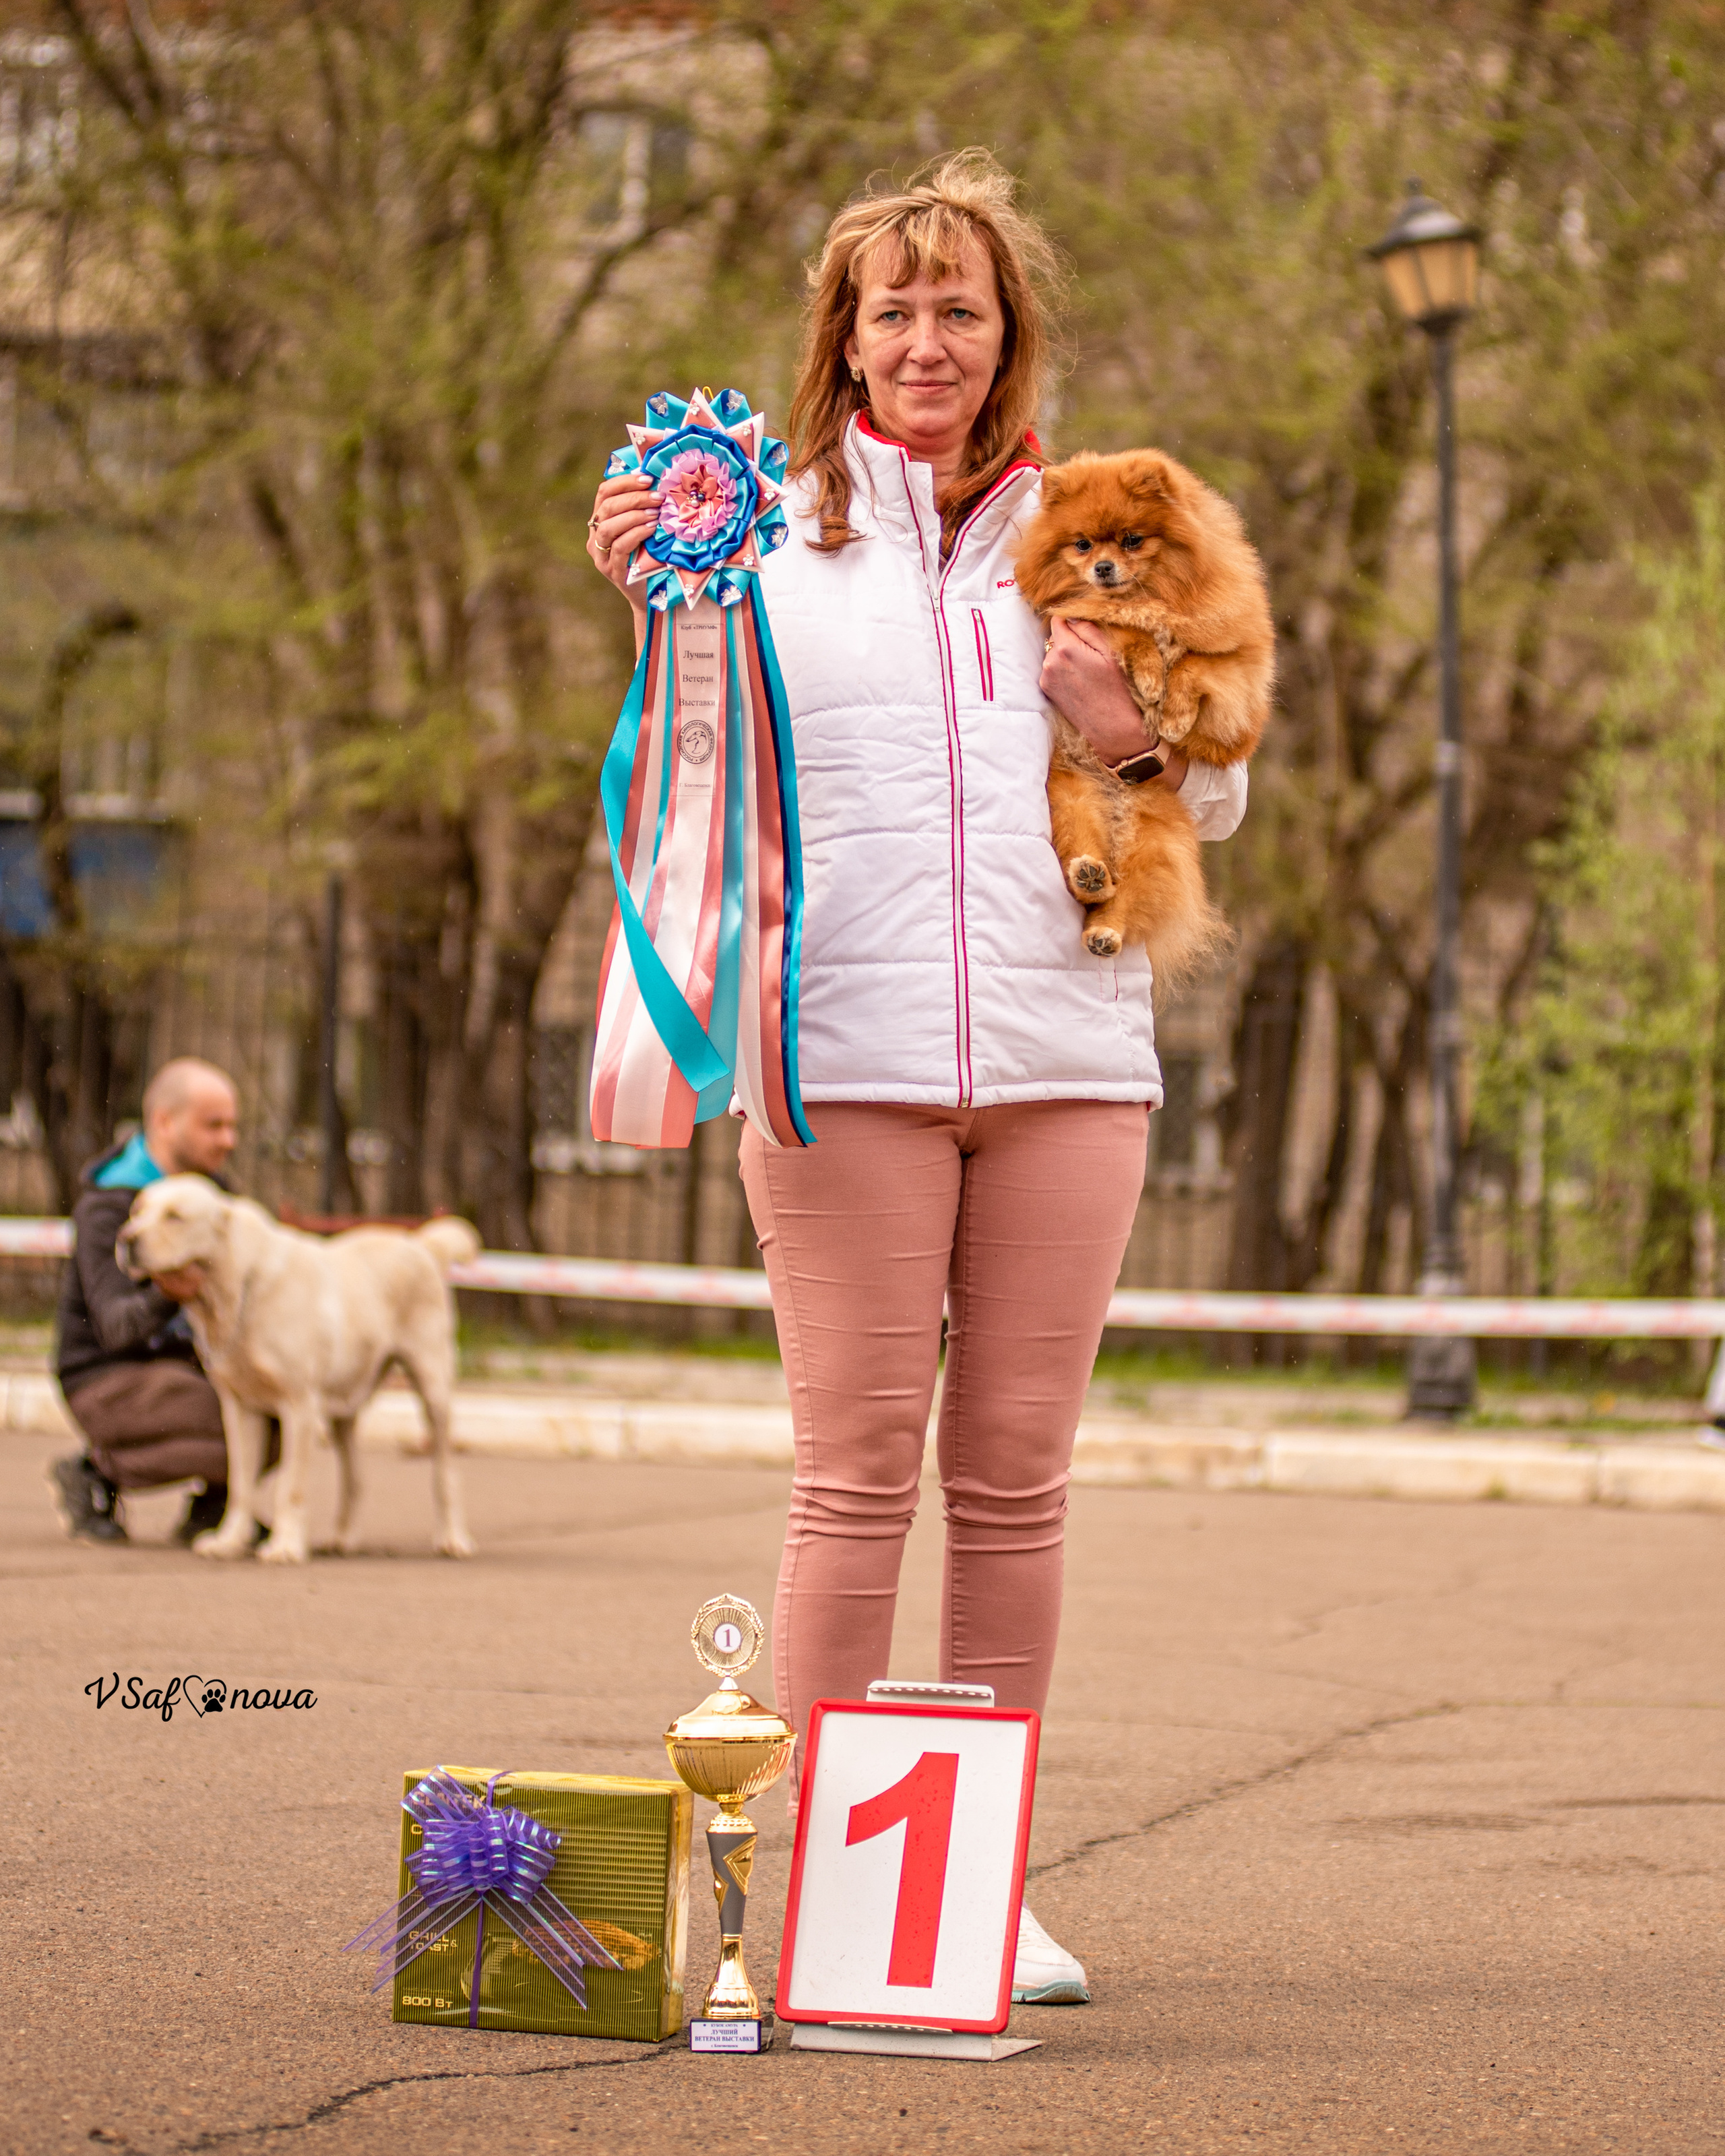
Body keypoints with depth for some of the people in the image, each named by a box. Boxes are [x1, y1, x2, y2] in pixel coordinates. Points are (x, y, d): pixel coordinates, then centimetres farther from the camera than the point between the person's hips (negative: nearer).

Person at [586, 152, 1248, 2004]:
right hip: (843, 1054, -2)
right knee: (856, 1470, -5)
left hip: (1063, 1051, 2)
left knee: (1016, 1477, 3)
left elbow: (1219, 806, 18)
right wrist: (651, 620, -3)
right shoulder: (769, 531, 9)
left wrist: (1135, 731, -3)